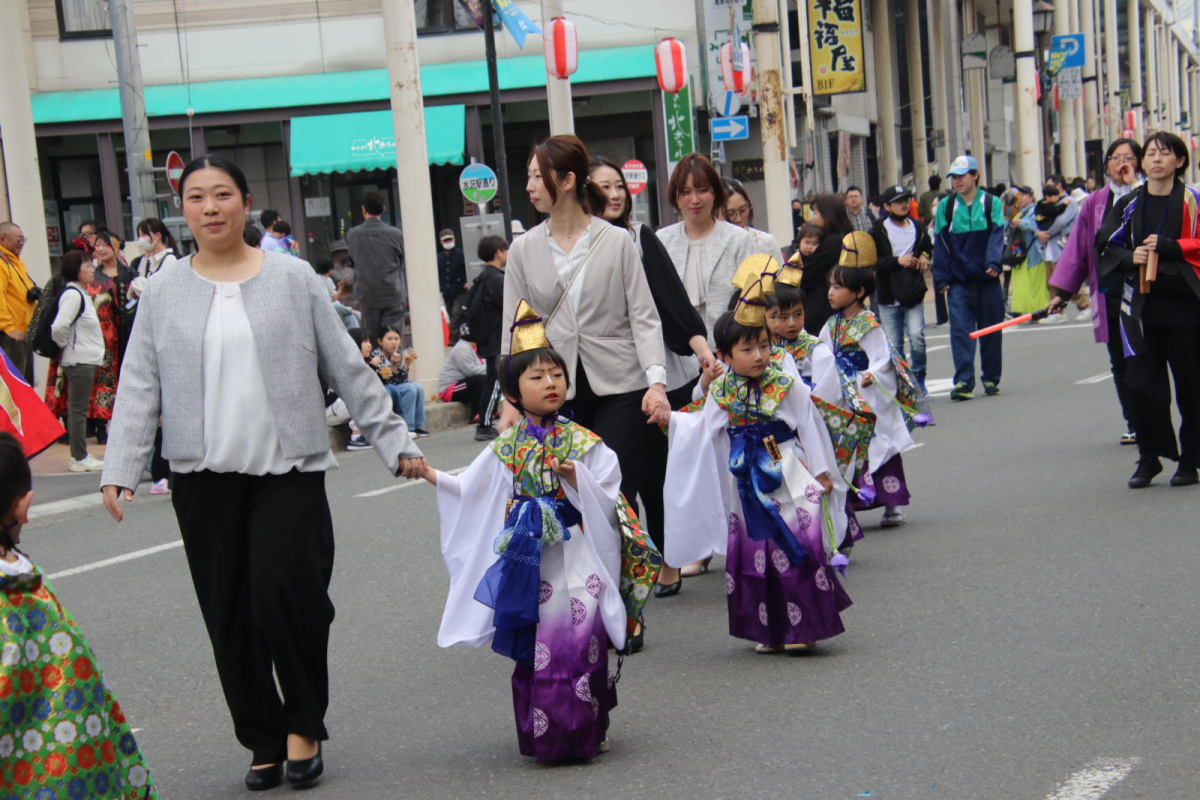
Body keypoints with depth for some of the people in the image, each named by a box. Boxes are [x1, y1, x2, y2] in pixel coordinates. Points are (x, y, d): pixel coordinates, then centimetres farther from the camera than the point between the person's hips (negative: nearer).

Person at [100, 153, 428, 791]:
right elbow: (139, 388, 5)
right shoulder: (163, 292, 7)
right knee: (230, 619, 4)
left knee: (284, 593, -14)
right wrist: (120, 470, -5)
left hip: (288, 470, -2)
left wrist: (395, 445, 3)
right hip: (204, 479, 2)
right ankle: (263, 740, 19)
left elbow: (349, 371, 6)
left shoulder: (292, 278, 4)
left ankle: (304, 724, 8)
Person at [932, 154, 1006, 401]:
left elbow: (997, 235, -6)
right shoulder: (946, 206, 5)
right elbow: (940, 243, 4)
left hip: (987, 279, 0)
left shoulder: (991, 203, 2)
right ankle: (963, 381, -12)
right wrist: (941, 278, -3)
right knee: (960, 329, -9)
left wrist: (993, 263, -22)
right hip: (959, 280, 0)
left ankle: (991, 379, 19)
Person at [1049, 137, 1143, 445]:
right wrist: (1062, 291, 8)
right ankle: (1134, 425, 15)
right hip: (1109, 295, 3)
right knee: (1120, 364, 7)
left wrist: (1134, 185, -15)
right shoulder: (1095, 203, 8)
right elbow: (1078, 247, 11)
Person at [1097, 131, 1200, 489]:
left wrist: (1167, 246, -17)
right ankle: (1149, 457, 9)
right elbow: (1107, 246, 11)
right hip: (1141, 304, 2)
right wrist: (1131, 258, -9)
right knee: (1141, 382, -3)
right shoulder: (1129, 204, 9)